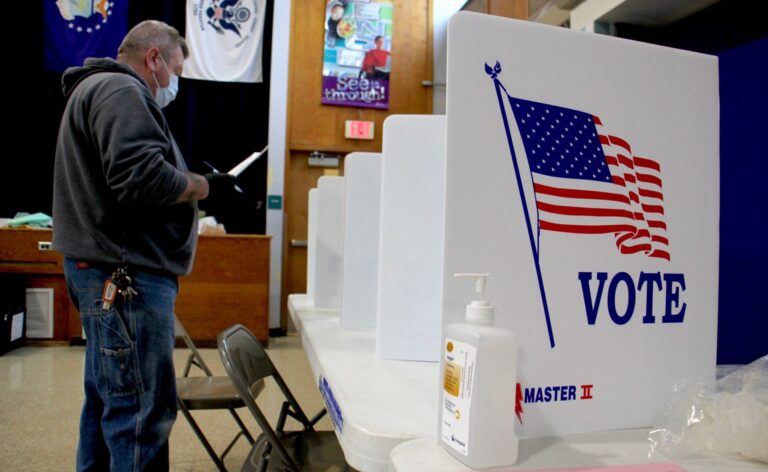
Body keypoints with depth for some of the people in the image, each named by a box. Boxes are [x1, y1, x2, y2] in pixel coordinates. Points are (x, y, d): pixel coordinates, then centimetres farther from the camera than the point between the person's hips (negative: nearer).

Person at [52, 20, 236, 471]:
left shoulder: (99, 89, 24)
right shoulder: (120, 91, -11)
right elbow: (142, 178, -24)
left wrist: (190, 180, 13)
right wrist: (204, 186, -10)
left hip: (112, 272, 11)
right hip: (126, 273, -11)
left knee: (108, 397, 19)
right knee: (144, 408, -6)